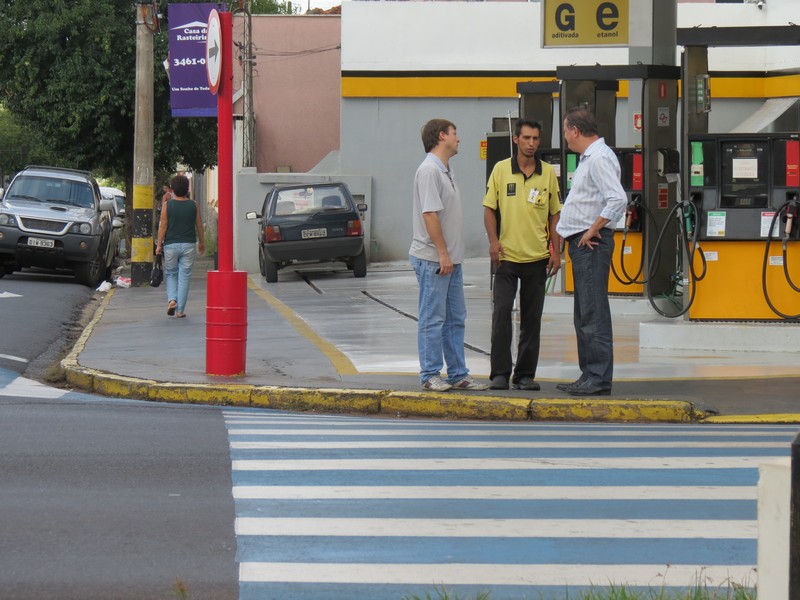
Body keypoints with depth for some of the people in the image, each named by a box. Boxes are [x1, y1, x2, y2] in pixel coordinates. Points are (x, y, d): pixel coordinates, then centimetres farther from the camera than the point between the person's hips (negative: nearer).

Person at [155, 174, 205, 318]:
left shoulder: (168, 205, -6)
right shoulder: (193, 205, 0)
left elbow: (163, 226, -5)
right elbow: (199, 226, 7)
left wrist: (159, 244, 4)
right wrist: (201, 242, 22)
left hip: (171, 244, -1)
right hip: (188, 245, 1)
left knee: (170, 274, 15)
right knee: (184, 277, 5)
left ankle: (172, 299, -7)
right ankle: (180, 310, 4)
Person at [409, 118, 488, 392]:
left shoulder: (445, 170, 16)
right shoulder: (429, 170, -15)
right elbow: (430, 214, -21)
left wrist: (450, 255, 18)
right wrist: (443, 253, -22)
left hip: (450, 259, 10)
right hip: (432, 259, -10)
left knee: (455, 319, 12)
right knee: (432, 319, -4)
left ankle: (458, 374, 16)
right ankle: (430, 375, 1)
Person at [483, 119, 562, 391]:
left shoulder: (548, 173, 6)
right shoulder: (501, 170, 1)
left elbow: (555, 214, 10)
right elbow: (489, 208, 4)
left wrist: (556, 251, 3)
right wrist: (493, 240, -10)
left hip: (537, 257, 2)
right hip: (506, 256, -2)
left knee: (532, 319, 6)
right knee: (501, 312, -10)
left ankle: (525, 374, 12)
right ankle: (500, 373, -4)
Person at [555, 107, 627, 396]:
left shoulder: (600, 158, -15)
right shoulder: (588, 158, 19)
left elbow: (618, 199, -26)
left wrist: (593, 231, -19)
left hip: (592, 242, -11)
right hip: (581, 242, 11)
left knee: (593, 314, -11)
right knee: (584, 315, 13)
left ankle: (599, 378, -11)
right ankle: (589, 376, 18)